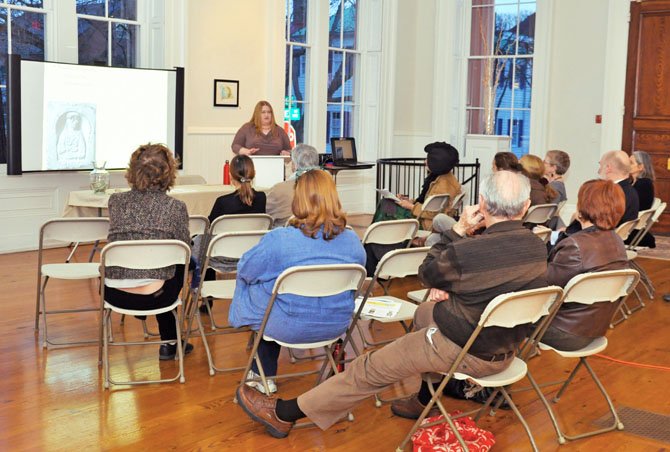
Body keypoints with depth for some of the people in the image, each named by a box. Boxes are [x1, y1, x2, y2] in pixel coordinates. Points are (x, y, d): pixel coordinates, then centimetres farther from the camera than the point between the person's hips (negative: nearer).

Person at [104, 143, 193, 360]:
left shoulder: (116, 201, 3)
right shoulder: (175, 207, -6)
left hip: (113, 294, 3)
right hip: (152, 297, -3)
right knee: (179, 267, 28)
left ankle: (169, 342, 46)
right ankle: (169, 343, 37)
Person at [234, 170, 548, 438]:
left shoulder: (467, 252, -29)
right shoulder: (538, 248, -8)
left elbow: (427, 273, -7)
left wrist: (458, 230, -6)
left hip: (464, 352, -7)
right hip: (506, 350, 8)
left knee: (371, 368, 3)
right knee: (424, 313, 30)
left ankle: (286, 413, 14)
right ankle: (424, 401, 40)